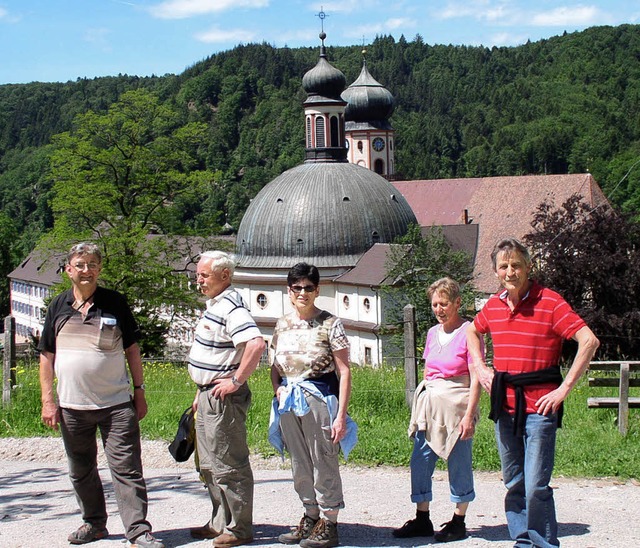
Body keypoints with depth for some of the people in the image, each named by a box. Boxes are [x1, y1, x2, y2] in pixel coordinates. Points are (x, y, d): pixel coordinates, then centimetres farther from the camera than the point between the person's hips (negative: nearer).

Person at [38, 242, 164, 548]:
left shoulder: (115, 303, 2)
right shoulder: (59, 307, 6)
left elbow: (132, 350, 7)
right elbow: (47, 357, 9)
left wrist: (139, 391, 3)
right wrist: (48, 401, 3)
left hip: (116, 404, -3)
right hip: (71, 407, 3)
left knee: (126, 468, -7)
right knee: (81, 470, 13)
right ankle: (94, 523, 29)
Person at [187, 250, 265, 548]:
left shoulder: (231, 307, -19)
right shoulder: (214, 304, 14)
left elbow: (256, 344, -33)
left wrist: (236, 381, -26)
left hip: (225, 398, -11)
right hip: (209, 396, 11)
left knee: (229, 466, -2)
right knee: (210, 465, 18)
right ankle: (220, 523, 29)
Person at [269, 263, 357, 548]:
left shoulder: (330, 323, -6)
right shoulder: (283, 324, 10)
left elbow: (344, 371, -8)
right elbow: (275, 365, 21)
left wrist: (341, 415, -14)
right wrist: (278, 389, 1)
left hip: (320, 397, -6)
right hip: (289, 400, 6)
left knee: (324, 463, -1)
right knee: (300, 465, 12)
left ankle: (328, 524, 8)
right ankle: (311, 517, 25)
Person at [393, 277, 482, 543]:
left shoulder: (468, 332, -8)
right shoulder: (433, 333, 12)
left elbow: (476, 380, -10)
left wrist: (469, 415, -15)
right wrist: (419, 408, 16)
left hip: (457, 403, -7)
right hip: (429, 404, 7)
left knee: (459, 464, 1)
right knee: (420, 461, 4)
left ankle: (458, 523, 12)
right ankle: (422, 520, 13)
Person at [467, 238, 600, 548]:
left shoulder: (549, 302, -9)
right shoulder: (493, 305, 9)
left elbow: (589, 341, -16)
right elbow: (473, 331, 31)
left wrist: (564, 389, -16)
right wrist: (480, 368, 16)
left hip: (540, 405, -6)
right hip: (504, 405, 6)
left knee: (536, 485, -9)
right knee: (513, 483, 11)